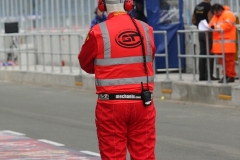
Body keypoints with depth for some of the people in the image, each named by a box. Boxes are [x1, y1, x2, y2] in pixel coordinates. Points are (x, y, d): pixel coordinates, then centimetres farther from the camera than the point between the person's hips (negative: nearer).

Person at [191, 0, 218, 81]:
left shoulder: (197, 7, 11)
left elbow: (193, 21, 15)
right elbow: (210, 21, -20)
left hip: (200, 32, 8)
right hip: (208, 32, -8)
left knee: (202, 53, 10)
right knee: (210, 54, -5)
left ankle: (202, 75, 9)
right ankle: (209, 75, -7)